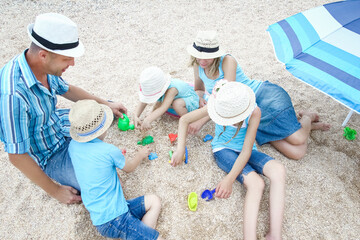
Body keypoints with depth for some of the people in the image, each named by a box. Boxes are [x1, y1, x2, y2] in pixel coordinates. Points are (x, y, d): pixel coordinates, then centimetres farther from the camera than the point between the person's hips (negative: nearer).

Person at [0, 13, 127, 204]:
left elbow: (66, 89, 7)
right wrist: (54, 191, -17)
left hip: (58, 123, 7)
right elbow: (16, 156, -29)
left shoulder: (42, 65, -16)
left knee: (107, 113, 14)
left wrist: (106, 104, 11)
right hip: (48, 155, -7)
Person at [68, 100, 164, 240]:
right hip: (114, 219, -8)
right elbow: (129, 168, 5)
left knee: (154, 201, 12)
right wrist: (140, 155, 23)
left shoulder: (73, 145, 2)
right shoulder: (109, 151, -16)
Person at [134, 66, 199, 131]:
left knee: (177, 104, -38)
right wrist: (136, 117, -34)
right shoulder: (156, 87, -20)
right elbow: (143, 102, -19)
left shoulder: (172, 89, -41)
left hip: (191, 100, -7)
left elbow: (162, 109, -49)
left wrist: (148, 120, -61)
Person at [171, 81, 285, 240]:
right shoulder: (218, 106, -19)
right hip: (223, 150, -2)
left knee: (278, 170, -28)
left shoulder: (254, 112, -22)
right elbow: (184, 120, -8)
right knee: (256, 183, -29)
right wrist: (180, 149, -15)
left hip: (245, 151, 2)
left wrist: (229, 180, -30)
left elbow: (246, 151, -23)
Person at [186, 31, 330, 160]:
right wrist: (199, 98, -6)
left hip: (264, 94, -4)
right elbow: (198, 89, 21)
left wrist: (201, 121, -26)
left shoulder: (227, 61, -16)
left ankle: (307, 118, 13)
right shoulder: (198, 67, 3)